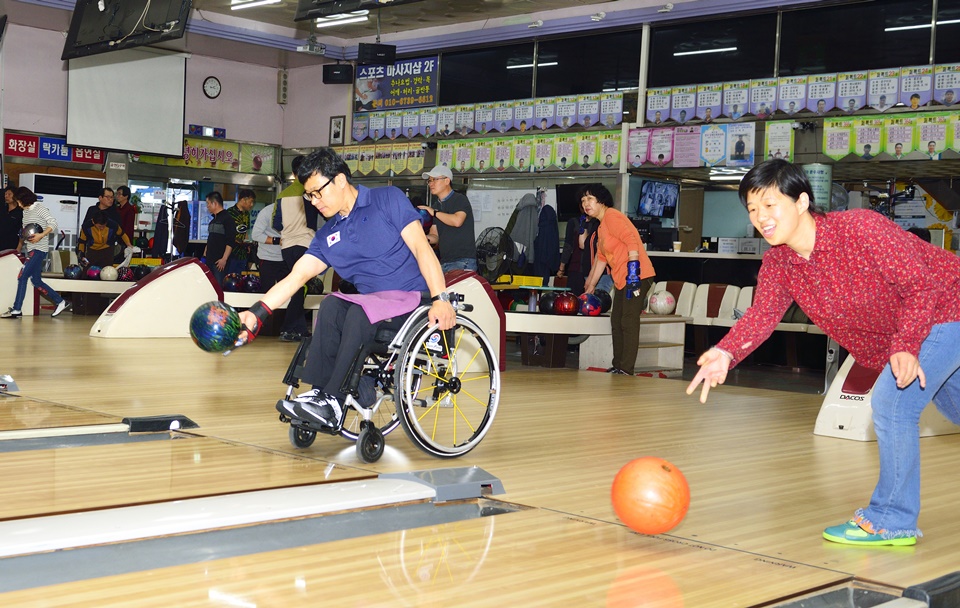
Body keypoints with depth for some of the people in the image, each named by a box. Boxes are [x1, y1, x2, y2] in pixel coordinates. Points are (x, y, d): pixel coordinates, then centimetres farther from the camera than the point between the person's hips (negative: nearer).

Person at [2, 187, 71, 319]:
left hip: (39, 248, -9)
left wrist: (41, 235, -25)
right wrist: (24, 237, 0)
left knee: (22, 276, -13)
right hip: (30, 249, 9)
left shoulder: (40, 209, -6)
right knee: (36, 281, 8)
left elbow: (53, 223, -15)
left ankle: (16, 310, -12)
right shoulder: (25, 212, 18)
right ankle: (61, 302, 14)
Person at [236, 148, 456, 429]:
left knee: (360, 312, -32)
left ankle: (331, 402, -26)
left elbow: (421, 248, -9)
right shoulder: (328, 236, 14)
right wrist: (256, 314, -6)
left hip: (415, 299, -5)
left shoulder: (388, 199, -1)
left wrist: (440, 298, -20)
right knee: (331, 305, -26)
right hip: (374, 304, 5)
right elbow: (296, 277, 7)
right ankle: (320, 392, -25)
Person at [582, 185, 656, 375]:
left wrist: (633, 270, -27)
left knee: (628, 323, -11)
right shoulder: (601, 227, 20)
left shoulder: (611, 216, -11)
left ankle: (626, 370, -10)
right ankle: (618, 367, 20)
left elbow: (631, 240, -22)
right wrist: (591, 286, 28)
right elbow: (601, 258, 26)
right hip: (621, 280, 11)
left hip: (637, 277, -11)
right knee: (616, 322, 13)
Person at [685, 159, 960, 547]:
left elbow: (920, 285, -28)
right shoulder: (778, 264, -11)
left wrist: (906, 346, -41)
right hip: (894, 338, 8)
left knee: (891, 401, -20)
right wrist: (726, 353, -43)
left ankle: (892, 520, -6)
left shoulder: (862, 228, -31)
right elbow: (762, 314, -24)